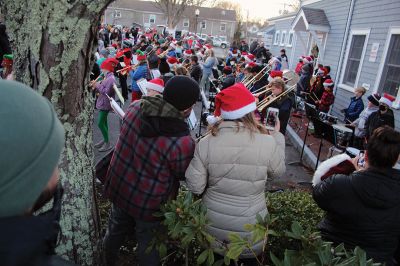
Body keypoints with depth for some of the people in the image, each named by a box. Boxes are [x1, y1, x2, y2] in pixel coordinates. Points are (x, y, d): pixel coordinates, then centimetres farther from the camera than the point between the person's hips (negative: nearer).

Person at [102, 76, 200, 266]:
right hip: (150, 202, -6)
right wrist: (194, 150, 2)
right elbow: (184, 174, -15)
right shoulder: (182, 143, -33)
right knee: (149, 245, 21)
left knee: (115, 231, 31)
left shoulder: (136, 107, -15)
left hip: (119, 187, 6)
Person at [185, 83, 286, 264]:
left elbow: (195, 187, -14)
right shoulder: (267, 143, -20)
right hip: (250, 226, -1)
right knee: (249, 256, 31)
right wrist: (277, 136, 10)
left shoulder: (205, 143, -18)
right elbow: (278, 171, 0)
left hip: (213, 223, 1)